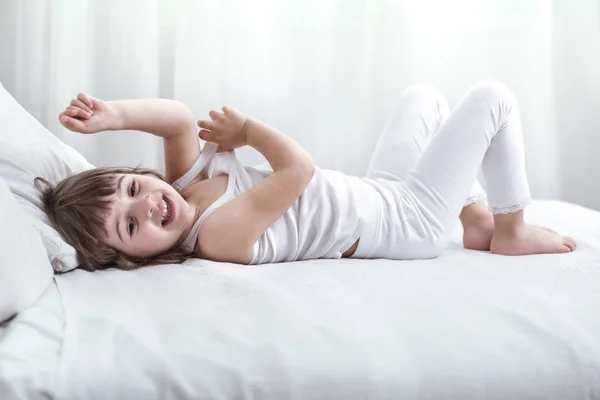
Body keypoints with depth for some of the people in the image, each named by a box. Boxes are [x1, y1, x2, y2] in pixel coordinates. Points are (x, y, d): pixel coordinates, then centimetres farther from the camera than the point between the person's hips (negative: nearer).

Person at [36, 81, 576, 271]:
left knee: (425, 94, 25)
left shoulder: (185, 178, -11)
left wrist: (111, 114, -41)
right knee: (493, 98, -5)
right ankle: (512, 232, 16)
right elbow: (300, 168, -30)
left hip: (377, 197, 9)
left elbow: (181, 118, -25)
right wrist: (245, 128, -14)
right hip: (411, 223, -8)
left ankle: (480, 220, 26)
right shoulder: (216, 232, -35)